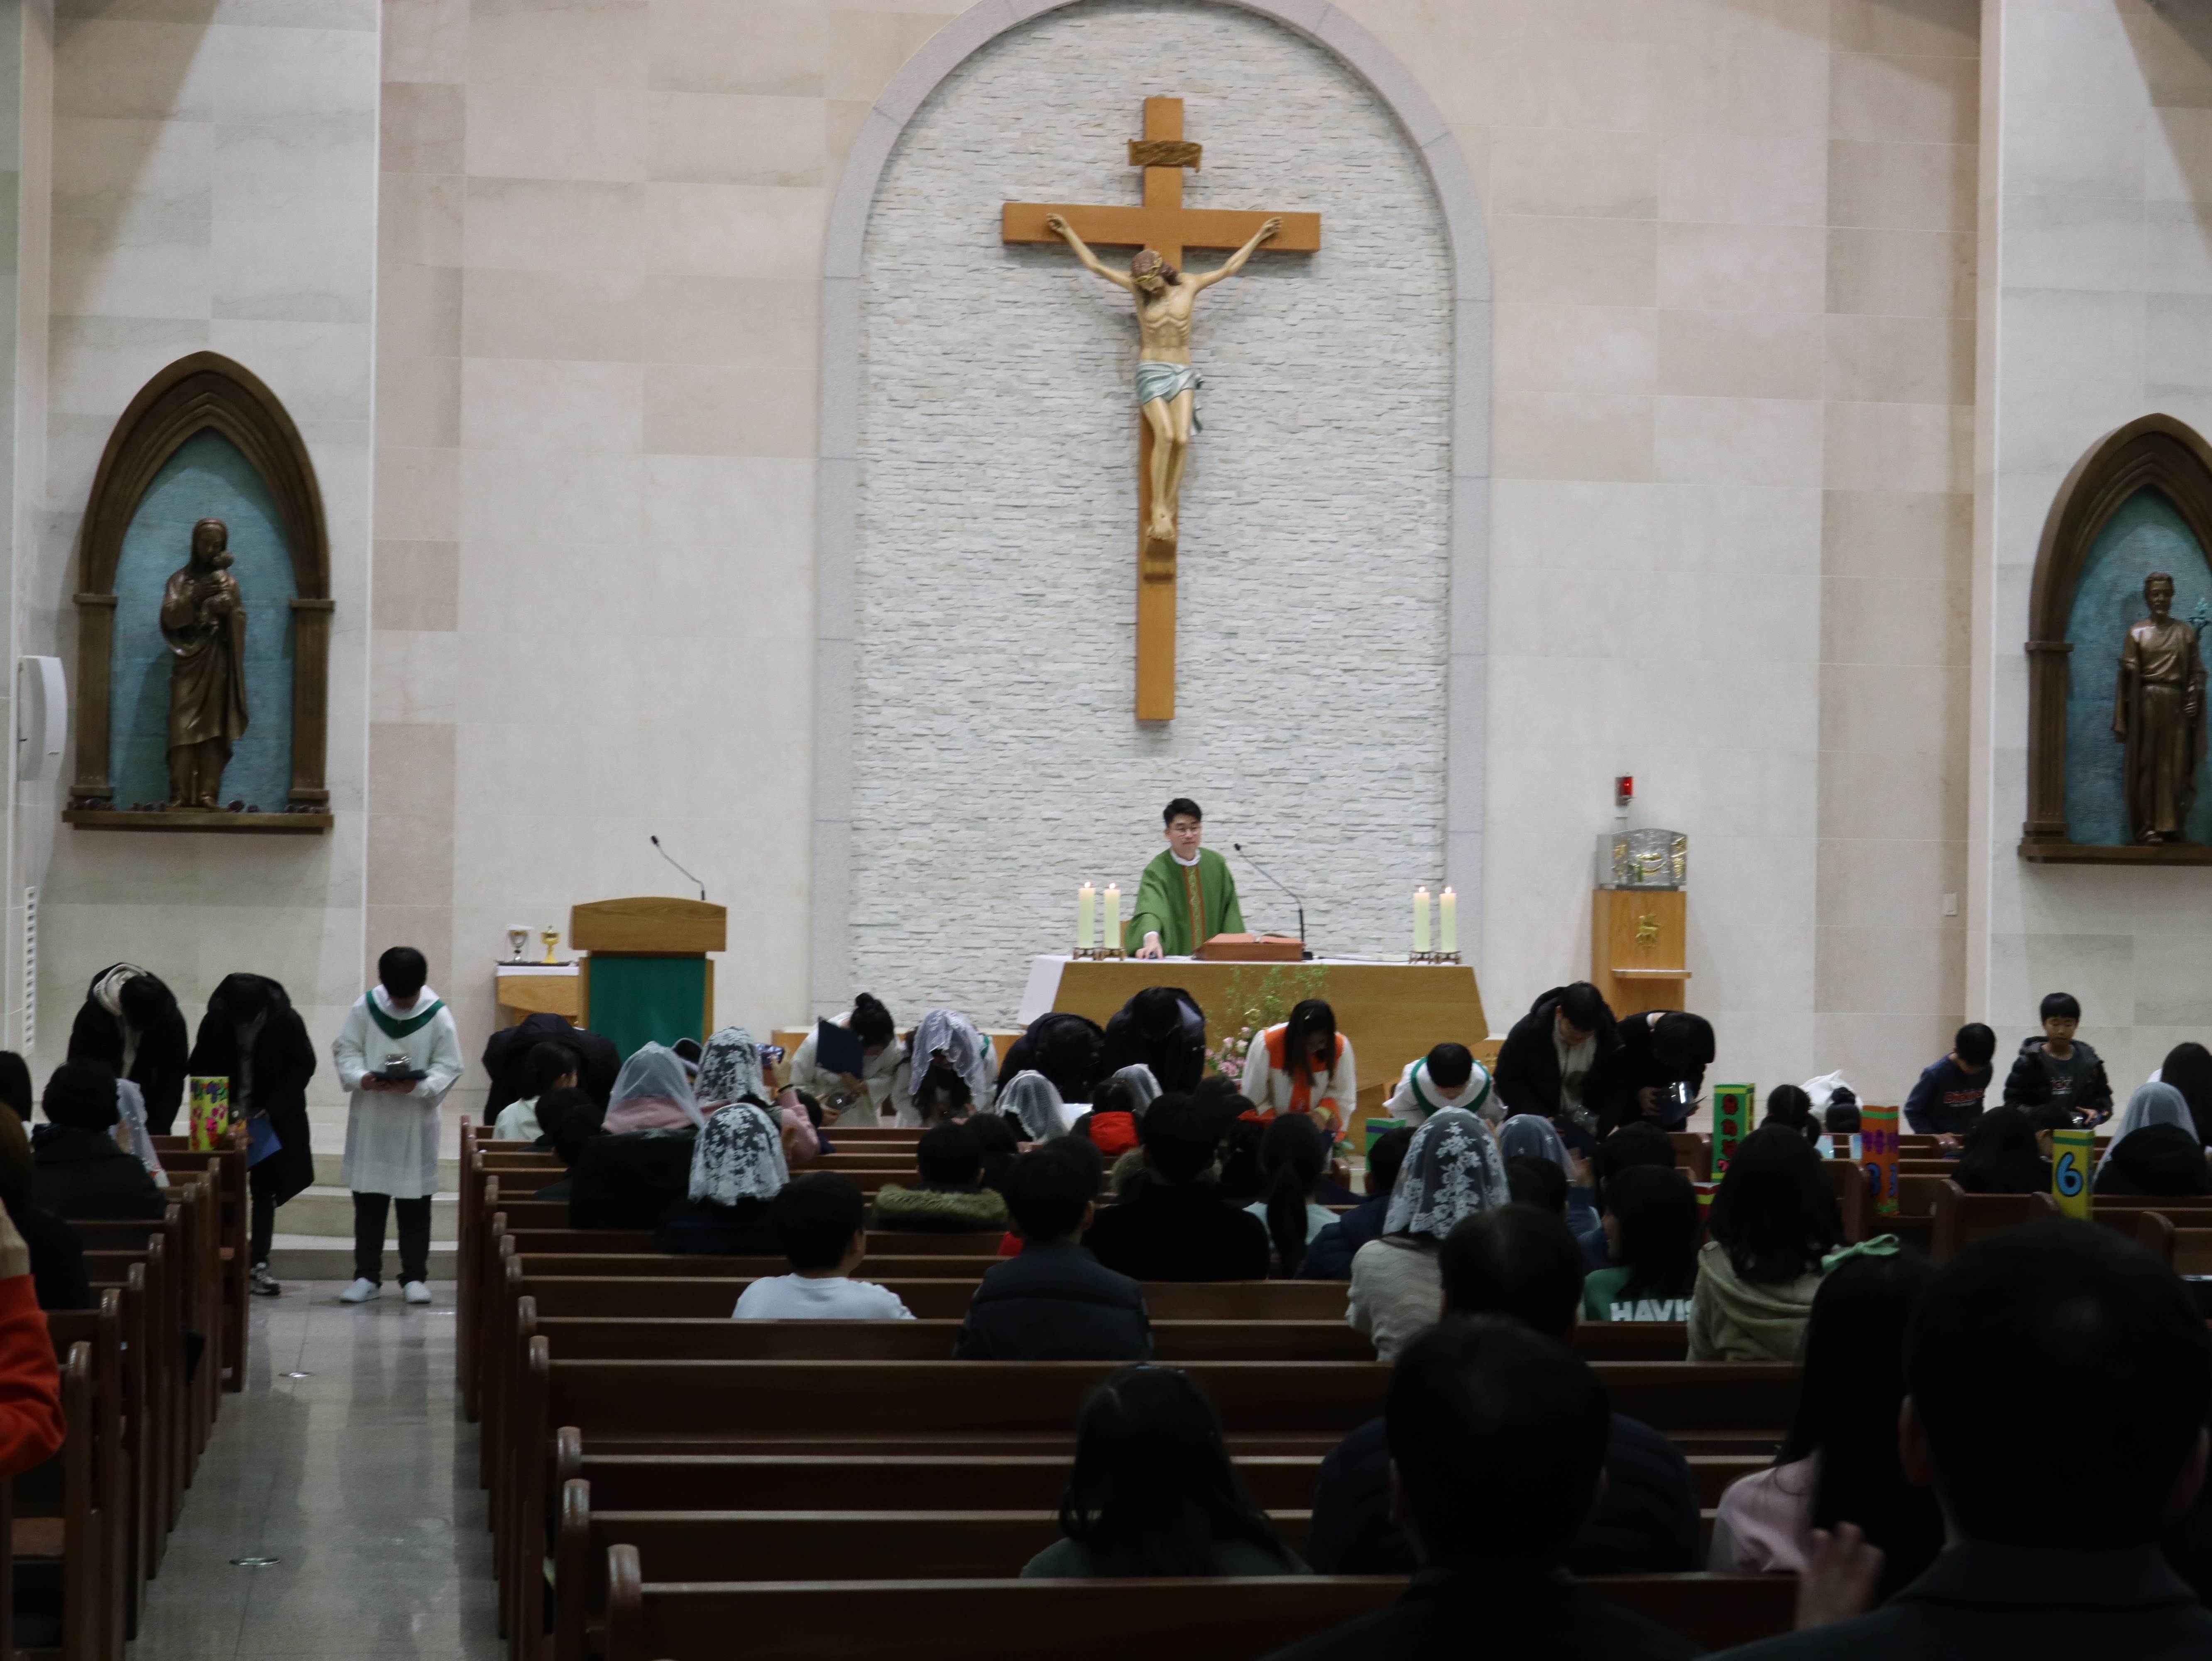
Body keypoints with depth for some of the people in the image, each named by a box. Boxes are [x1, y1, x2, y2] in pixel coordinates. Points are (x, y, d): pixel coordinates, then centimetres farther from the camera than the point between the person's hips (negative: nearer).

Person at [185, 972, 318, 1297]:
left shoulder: (287, 1021, -13)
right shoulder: (216, 1020, -10)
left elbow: (303, 1067, -5)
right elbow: (200, 1068, 1)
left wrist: (272, 1108, -14)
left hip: (274, 1119, -1)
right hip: (227, 1116, 1)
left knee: (265, 1191, 2)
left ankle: (259, 1264, 4)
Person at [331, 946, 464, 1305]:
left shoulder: (437, 1015, -7)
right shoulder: (366, 1008, -2)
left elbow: (448, 1066, -5)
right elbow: (345, 1050, 2)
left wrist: (418, 1087, -23)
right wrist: (362, 1078, -18)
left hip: (416, 1123, -2)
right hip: (370, 1118, 2)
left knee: (415, 1202, 3)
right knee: (368, 1199, 6)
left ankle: (415, 1276, 12)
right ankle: (367, 1275, 14)